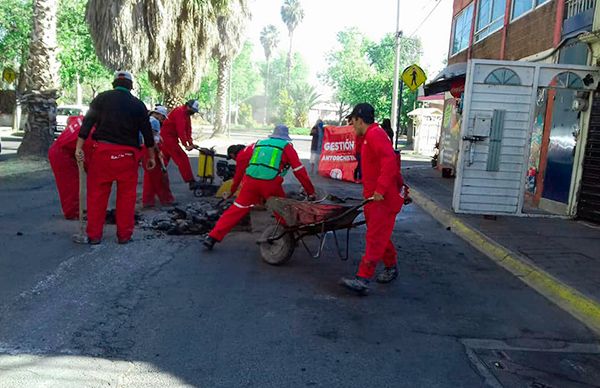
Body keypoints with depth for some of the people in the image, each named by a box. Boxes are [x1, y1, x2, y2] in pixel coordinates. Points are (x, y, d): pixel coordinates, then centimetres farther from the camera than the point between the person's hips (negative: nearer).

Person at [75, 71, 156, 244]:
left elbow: (87, 122, -1)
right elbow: (147, 132, 8)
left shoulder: (102, 98, 7)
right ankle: (124, 235, 13)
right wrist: (151, 156, 16)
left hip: (102, 150, 0)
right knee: (126, 195, 8)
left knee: (97, 193, 7)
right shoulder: (138, 105, 7)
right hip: (127, 153, 0)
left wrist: (79, 147, -2)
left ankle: (94, 235, 12)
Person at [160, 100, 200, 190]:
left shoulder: (187, 115, 14)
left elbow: (188, 129, 8)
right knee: (183, 159, -13)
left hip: (171, 138, 10)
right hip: (168, 137, -10)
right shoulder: (180, 111, -16)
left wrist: (191, 143, -3)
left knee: (164, 160, 15)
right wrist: (185, 145, -27)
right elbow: (181, 130, -24)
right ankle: (191, 182, -14)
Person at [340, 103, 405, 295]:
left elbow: (389, 160, -27)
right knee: (379, 235, 18)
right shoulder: (371, 135, 19)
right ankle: (391, 267, 33)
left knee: (375, 237, -9)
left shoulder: (375, 134, -14)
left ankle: (363, 279, -8)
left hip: (383, 198, -10)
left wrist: (380, 189, -29)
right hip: (374, 196, 10)